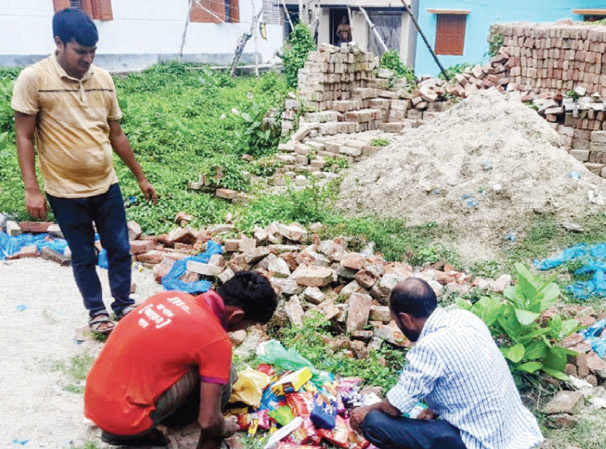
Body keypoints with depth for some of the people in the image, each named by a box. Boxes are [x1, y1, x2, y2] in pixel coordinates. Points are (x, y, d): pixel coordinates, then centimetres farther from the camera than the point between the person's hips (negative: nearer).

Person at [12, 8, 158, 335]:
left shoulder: (103, 79, 1)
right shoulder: (33, 79, -11)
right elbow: (24, 137, -8)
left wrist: (141, 177, 11)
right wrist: (31, 189, -14)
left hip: (107, 186, 4)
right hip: (66, 192, -3)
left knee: (120, 249, 11)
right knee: (83, 257, 11)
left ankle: (124, 304, 32)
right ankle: (96, 311, 31)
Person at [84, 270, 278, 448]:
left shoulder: (172, 296, 5)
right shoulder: (216, 341, -17)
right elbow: (208, 421, -12)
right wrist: (225, 428, 13)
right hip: (123, 419, -8)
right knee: (217, 374, -3)